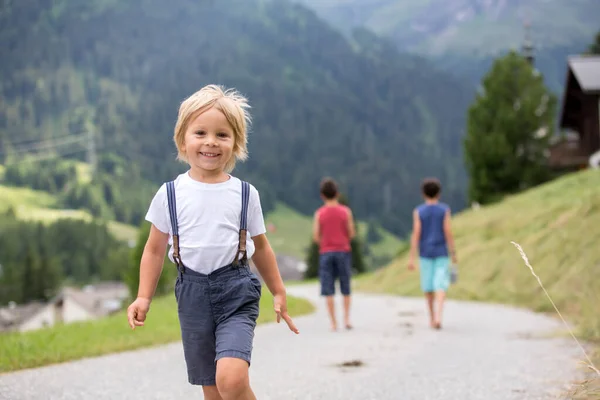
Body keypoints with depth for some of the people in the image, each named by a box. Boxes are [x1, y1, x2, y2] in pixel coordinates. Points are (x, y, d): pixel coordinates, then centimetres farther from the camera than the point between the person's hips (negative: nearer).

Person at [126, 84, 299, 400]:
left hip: (236, 292, -2)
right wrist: (143, 297, 1)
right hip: (192, 293, 2)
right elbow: (155, 249, 9)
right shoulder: (170, 194, 1)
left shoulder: (245, 194, 2)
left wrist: (278, 293, 16)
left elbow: (260, 247, 13)